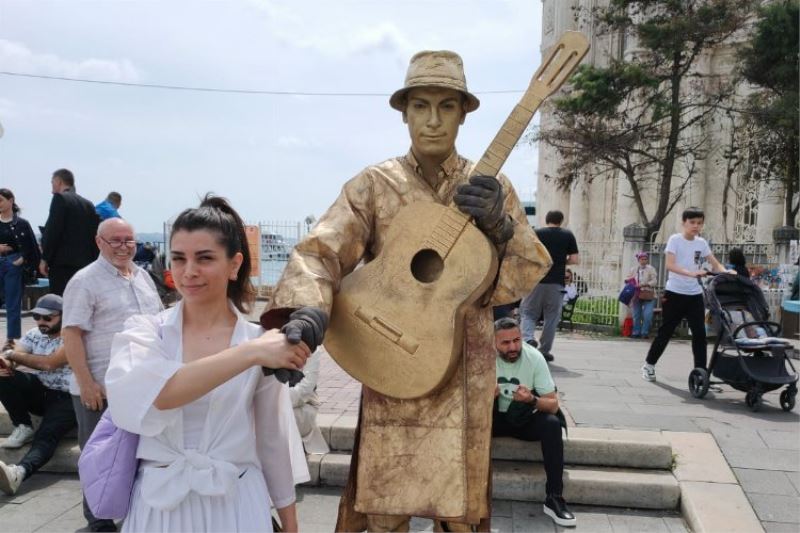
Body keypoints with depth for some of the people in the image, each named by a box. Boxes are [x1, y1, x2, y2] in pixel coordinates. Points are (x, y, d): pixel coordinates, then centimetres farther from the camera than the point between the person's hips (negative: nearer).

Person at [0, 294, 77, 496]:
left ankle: (18, 472, -58)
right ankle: (24, 427, -6)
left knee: (47, 434, -32)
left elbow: (49, 363, -23)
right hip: (40, 391, 6)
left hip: (65, 398, -6)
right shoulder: (33, 335, 8)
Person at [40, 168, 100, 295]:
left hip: (62, 263, -7)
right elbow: (94, 235, 12)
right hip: (84, 263, 7)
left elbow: (52, 231, -11)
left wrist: (45, 258, -6)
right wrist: (93, 260, 14)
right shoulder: (88, 204, 14)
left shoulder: (60, 198, -4)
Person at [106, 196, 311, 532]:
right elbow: (129, 400, -28)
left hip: (235, 506, 0)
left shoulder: (261, 341, -5)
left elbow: (275, 444, 3)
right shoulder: (144, 331, -6)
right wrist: (248, 354, -34)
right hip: (158, 505, 0)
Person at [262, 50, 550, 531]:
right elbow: (321, 251, -15)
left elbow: (533, 269, 0)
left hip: (465, 372, 2)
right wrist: (306, 312, -35)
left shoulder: (491, 187, 3)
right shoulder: (374, 184, -3)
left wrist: (499, 225, -19)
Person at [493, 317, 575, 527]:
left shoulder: (535, 357, -18)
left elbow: (553, 405, -16)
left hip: (526, 418, 0)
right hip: (495, 417, 0)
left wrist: (532, 400, -37)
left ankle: (554, 499, -23)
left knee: (552, 424, -30)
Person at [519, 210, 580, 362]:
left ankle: (527, 338, -15)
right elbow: (576, 260, 1)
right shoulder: (567, 235, 5)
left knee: (528, 312, 10)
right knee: (552, 317, 9)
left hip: (536, 281, 0)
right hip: (556, 283, 0)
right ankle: (544, 350, 10)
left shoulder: (536, 233, 4)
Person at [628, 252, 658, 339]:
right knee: (636, 315, 6)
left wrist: (644, 284, -24)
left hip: (648, 296, -3)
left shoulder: (651, 269, -2)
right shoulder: (633, 270, 9)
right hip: (636, 296, 3)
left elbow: (654, 281, -12)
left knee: (647, 315, -11)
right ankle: (636, 332, 15)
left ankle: (645, 332, 1)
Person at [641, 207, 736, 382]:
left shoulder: (702, 243, 7)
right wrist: (691, 273, -35)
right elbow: (670, 265, -20)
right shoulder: (675, 239, -7)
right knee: (666, 331, 5)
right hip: (674, 293, -4)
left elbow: (715, 264, 6)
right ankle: (649, 364, 21)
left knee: (699, 333, -1)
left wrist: (727, 273, -16)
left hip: (695, 295, 4)